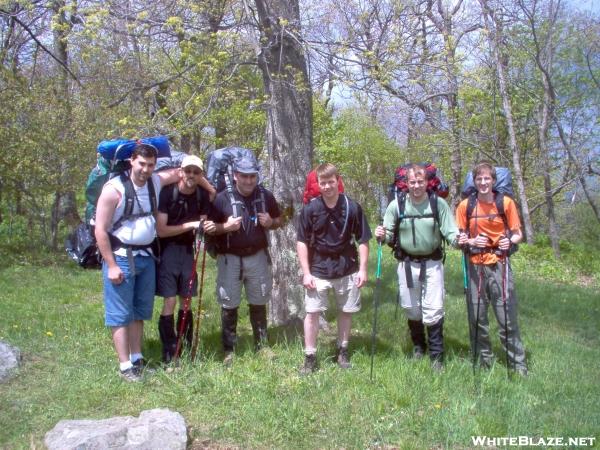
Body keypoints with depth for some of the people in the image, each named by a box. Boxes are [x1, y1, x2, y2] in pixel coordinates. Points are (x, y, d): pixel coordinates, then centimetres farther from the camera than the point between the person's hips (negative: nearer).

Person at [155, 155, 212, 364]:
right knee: (170, 301, -9)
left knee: (186, 301, 9)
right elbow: (161, 230, -17)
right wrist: (190, 225, -21)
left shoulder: (202, 195, -2)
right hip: (167, 250, -5)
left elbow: (202, 223, 7)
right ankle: (169, 354, 1)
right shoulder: (167, 192, -16)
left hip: (187, 250, 5)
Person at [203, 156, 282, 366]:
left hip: (258, 256, 3)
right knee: (229, 305, 3)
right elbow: (209, 228, -2)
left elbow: (279, 220, 14)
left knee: (259, 303, 12)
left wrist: (270, 223, -8)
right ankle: (229, 351, 15)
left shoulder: (266, 196, 2)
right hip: (230, 258, -2)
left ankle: (261, 346, 26)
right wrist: (226, 227, -21)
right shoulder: (222, 198, -7)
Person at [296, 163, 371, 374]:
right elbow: (302, 242, -2)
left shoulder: (352, 207, -7)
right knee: (312, 312, -1)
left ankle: (343, 351, 30)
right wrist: (306, 273, -6)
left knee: (346, 311, 12)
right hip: (318, 270, 0)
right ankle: (310, 357, 10)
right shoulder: (310, 209, -6)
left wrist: (362, 269, -5)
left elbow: (363, 240, 0)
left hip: (347, 270, 1)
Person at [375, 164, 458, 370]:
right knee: (411, 308, 14)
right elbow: (389, 235, 1)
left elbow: (450, 231, -8)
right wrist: (382, 235, -21)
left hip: (432, 263, -2)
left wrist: (458, 239, -28)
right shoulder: (396, 205, -4)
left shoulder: (439, 204, -8)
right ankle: (418, 346, 37)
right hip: (407, 263, 2)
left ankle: (437, 355, 10)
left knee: (434, 310, -3)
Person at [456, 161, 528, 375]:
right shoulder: (465, 206, 2)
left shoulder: (506, 202, -1)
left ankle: (518, 363, 10)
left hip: (499, 265, -2)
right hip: (475, 267, 2)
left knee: (507, 317, -2)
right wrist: (471, 242, -13)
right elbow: (460, 238, 8)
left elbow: (518, 234, 4)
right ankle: (484, 359, 23)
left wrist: (510, 241, -17)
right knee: (477, 317, 8)